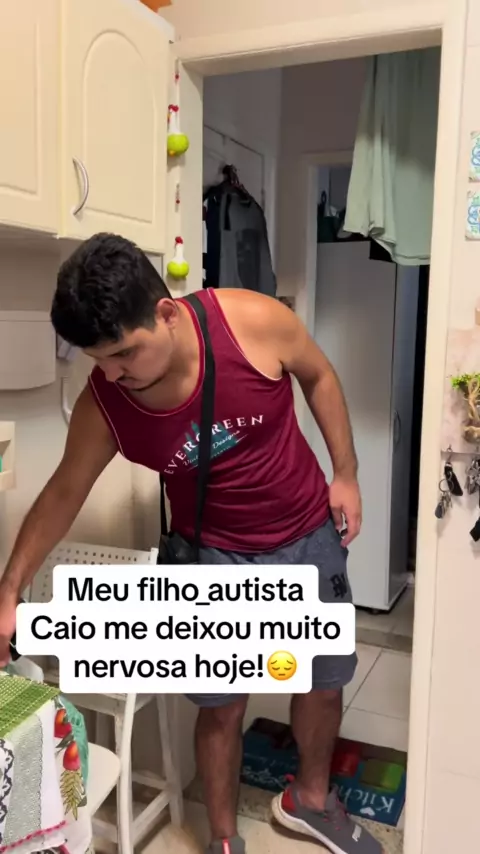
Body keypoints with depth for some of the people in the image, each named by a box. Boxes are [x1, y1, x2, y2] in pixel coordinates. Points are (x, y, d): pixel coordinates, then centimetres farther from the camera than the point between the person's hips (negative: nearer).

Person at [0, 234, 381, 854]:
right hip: (219, 556, -1)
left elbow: (318, 376, -5)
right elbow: (64, 492, -4)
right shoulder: (102, 406, -21)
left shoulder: (255, 321, -26)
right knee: (222, 708, 8)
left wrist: (345, 473, -4)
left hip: (311, 535, 2)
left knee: (324, 682, 18)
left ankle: (310, 799, 48)